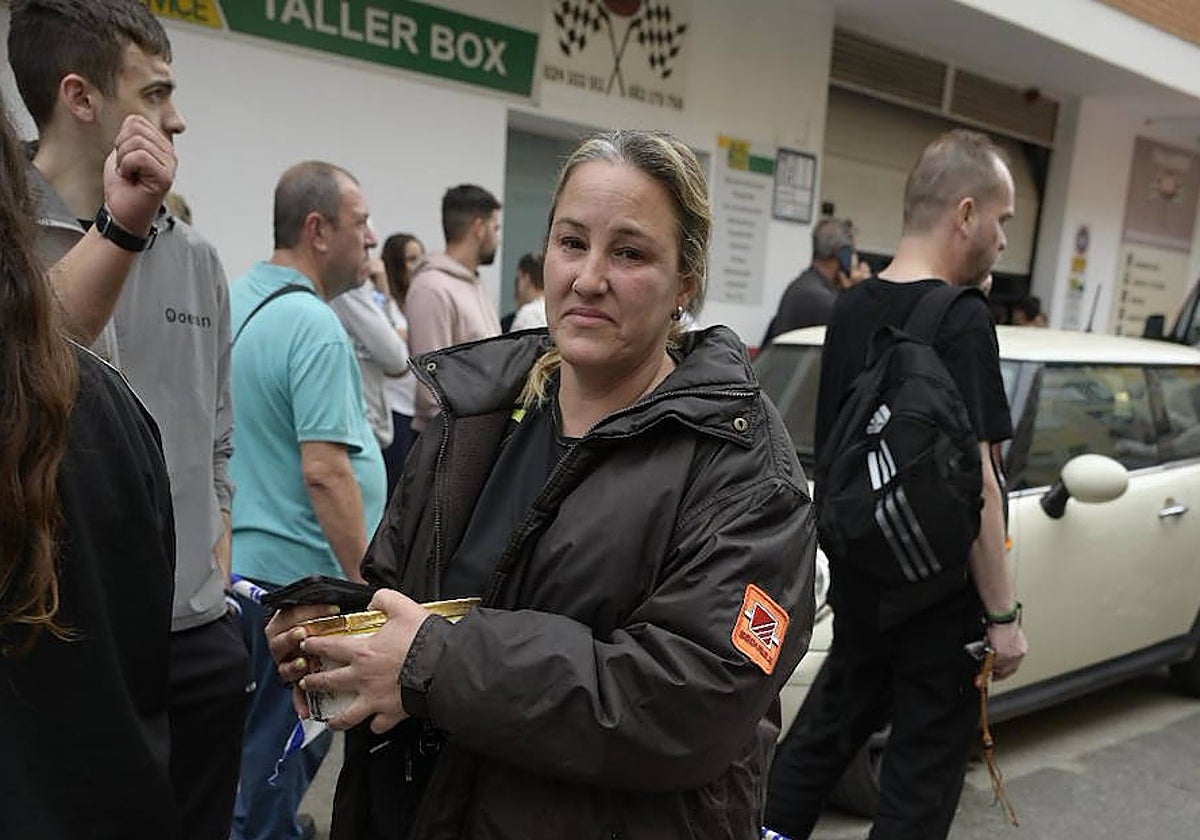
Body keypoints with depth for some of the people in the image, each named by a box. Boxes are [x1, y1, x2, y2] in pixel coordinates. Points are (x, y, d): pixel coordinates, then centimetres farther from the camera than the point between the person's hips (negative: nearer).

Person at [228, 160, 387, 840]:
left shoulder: (235, 298, 9)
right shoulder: (314, 326, -20)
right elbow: (323, 471, -25)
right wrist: (365, 579, -18)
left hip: (238, 560, 9)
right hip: (297, 574, -9)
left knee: (261, 727, 25)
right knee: (289, 738, 8)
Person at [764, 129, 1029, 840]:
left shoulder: (852, 309, 4)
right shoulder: (962, 319, -19)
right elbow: (971, 482, -21)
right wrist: (1004, 613, -13)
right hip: (939, 594, -7)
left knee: (829, 725, 22)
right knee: (925, 768, 10)